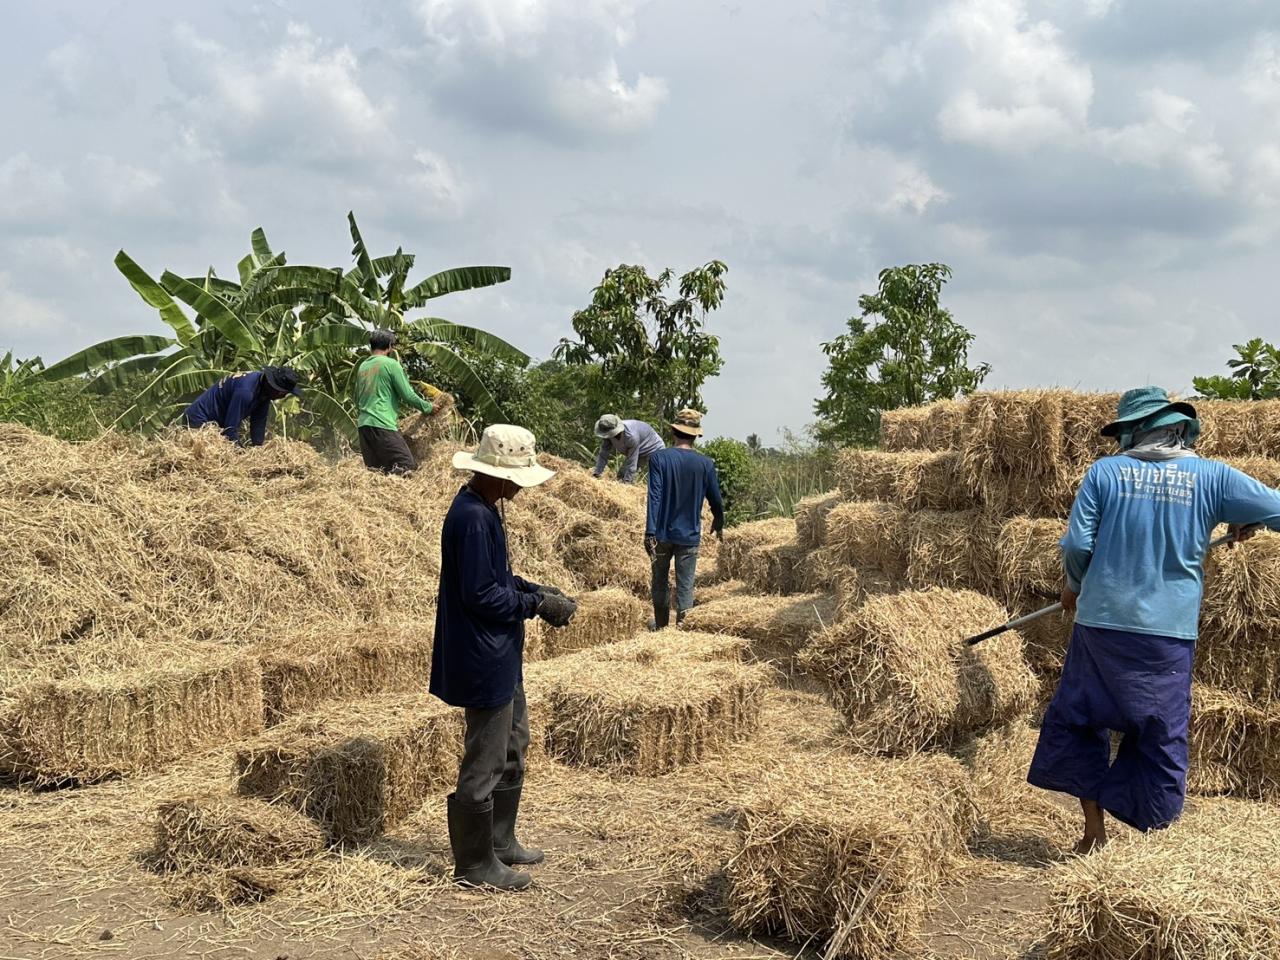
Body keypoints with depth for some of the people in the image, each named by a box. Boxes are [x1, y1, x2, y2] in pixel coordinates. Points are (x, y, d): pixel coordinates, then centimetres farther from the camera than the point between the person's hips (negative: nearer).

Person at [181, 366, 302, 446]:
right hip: (198, 421, -9)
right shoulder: (246, 391, -34)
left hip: (217, 423, 9)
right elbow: (231, 426, -30)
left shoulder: (264, 388, -6)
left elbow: (259, 422, 0)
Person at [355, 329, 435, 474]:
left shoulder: (362, 367, 17)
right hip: (383, 425, -8)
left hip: (363, 425, 8)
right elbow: (408, 395, -3)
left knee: (374, 471, 7)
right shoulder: (391, 364, -2)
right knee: (408, 468, -11)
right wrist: (428, 407, 11)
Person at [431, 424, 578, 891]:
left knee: (512, 747, 22)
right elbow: (481, 596, -24)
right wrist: (537, 604, -15)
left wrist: (539, 592, 5)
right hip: (484, 661, -11)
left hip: (501, 658, 11)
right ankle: (475, 864, 15)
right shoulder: (472, 518, -23)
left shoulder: (484, 510, 9)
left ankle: (499, 841, 36)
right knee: (484, 762, 1)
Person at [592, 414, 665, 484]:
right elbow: (603, 455, -12)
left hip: (654, 449, -7)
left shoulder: (631, 436, -42)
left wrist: (626, 483, -34)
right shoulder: (608, 433, -22)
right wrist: (597, 473, -16)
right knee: (621, 475, 4)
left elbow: (631, 463, -36)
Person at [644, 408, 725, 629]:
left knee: (660, 581, 17)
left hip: (663, 533, 0)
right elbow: (715, 499, 4)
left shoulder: (659, 458, -9)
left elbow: (654, 497, -15)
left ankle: (660, 625, 31)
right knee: (685, 585, 5)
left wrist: (650, 532, -17)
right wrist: (719, 524, 23)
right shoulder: (705, 464, -4)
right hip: (689, 536, 0)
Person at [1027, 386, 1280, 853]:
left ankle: (1093, 823, 17)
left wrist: (1074, 586, 14)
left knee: (1076, 719, 16)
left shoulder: (1104, 472, -3)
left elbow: (1077, 544, -5)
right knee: (1161, 735, 11)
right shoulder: (1213, 476, -1)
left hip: (1101, 622, 0)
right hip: (1169, 632, 0)